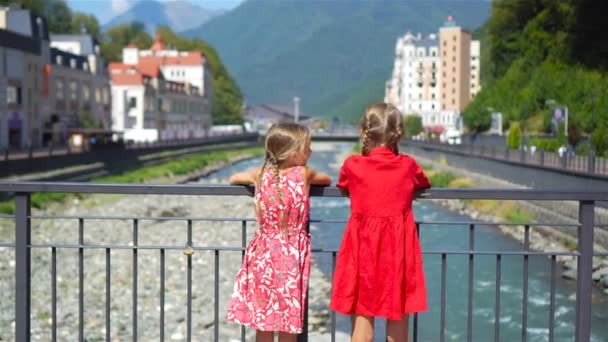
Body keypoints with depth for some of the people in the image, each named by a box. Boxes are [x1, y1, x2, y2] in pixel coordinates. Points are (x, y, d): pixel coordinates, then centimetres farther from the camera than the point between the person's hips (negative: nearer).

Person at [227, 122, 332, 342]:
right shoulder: (303, 174, -7)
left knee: (263, 323, 10)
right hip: (291, 255, -3)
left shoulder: (261, 175, 0)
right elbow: (328, 180, 14)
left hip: (264, 254, 3)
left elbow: (233, 178, 19)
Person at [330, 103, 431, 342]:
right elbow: (424, 184, 21)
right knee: (398, 319, 11)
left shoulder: (352, 165, -4)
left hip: (363, 247, -1)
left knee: (362, 319, 4)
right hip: (398, 247, 1)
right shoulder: (408, 165, 0)